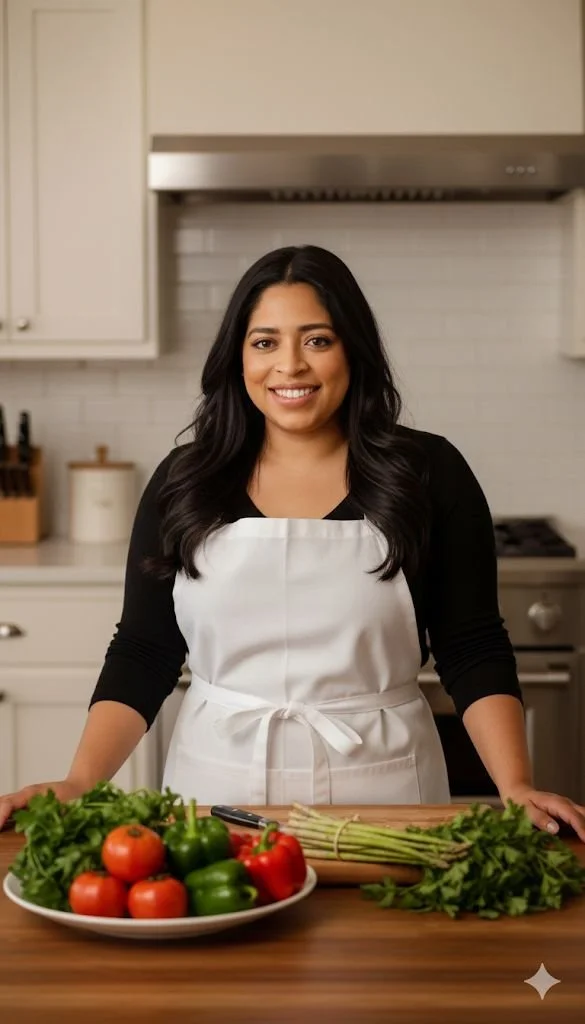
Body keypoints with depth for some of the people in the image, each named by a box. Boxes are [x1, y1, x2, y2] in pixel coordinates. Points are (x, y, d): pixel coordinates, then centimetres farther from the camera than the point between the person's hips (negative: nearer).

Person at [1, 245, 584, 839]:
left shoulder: (427, 474, -4)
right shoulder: (182, 482, 0)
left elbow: (473, 653, -2)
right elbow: (141, 655, 2)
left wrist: (516, 787, -14)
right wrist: (79, 782, -11)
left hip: (379, 787, -1)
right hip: (217, 788, 1)